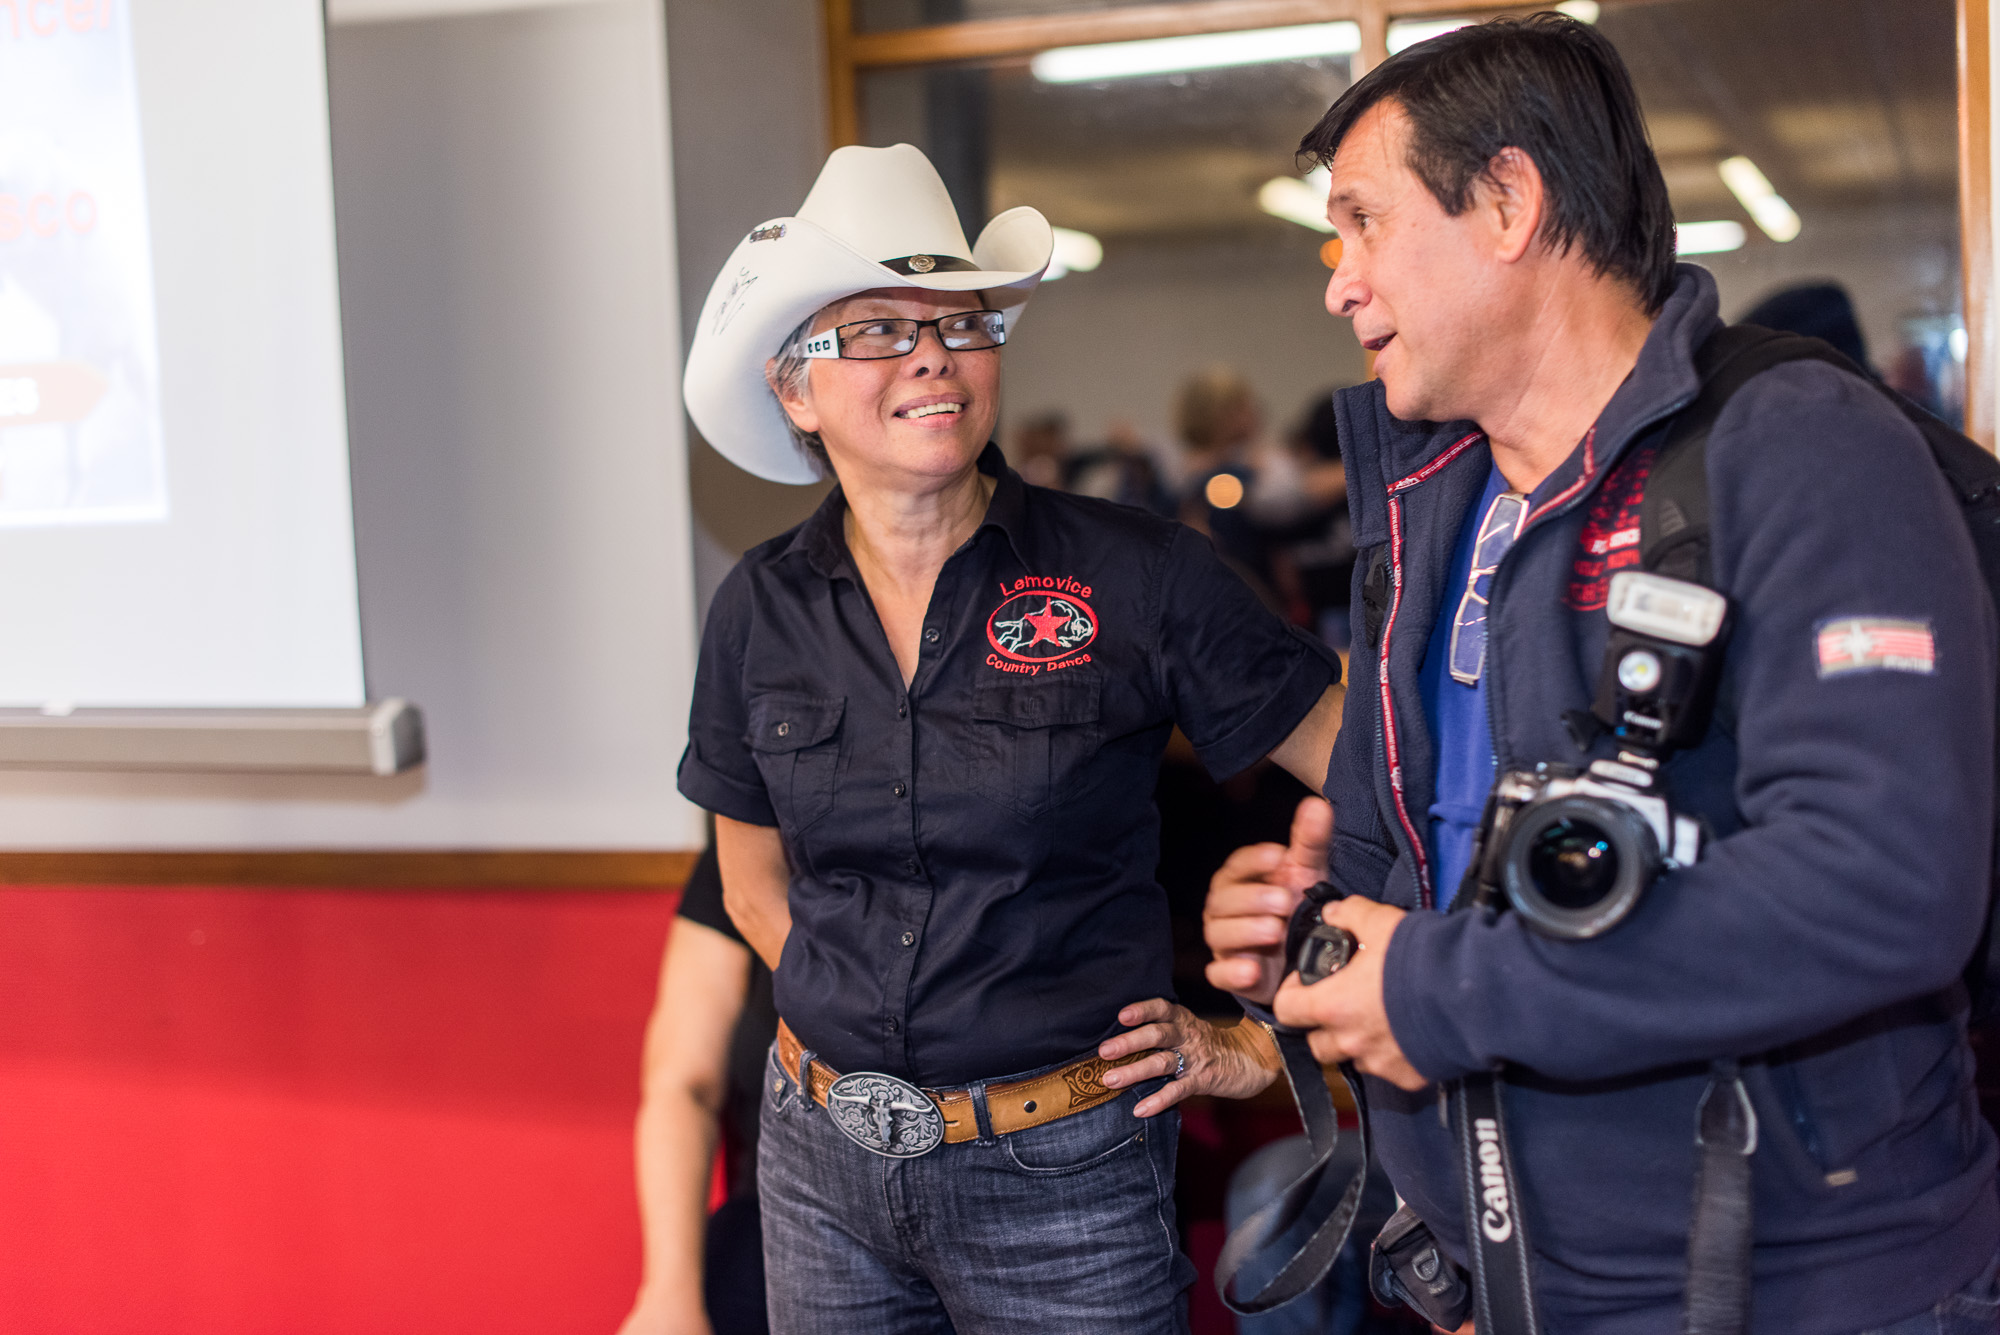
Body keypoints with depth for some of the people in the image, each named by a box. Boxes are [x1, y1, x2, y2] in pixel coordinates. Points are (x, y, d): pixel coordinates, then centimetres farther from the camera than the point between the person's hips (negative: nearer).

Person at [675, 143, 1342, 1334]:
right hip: (824, 1163, 3)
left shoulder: (1134, 577, -11)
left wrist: (1264, 1043, -5)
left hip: (1062, 1177, -3)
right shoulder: (762, 612, 0)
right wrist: (879, 1028, 2)